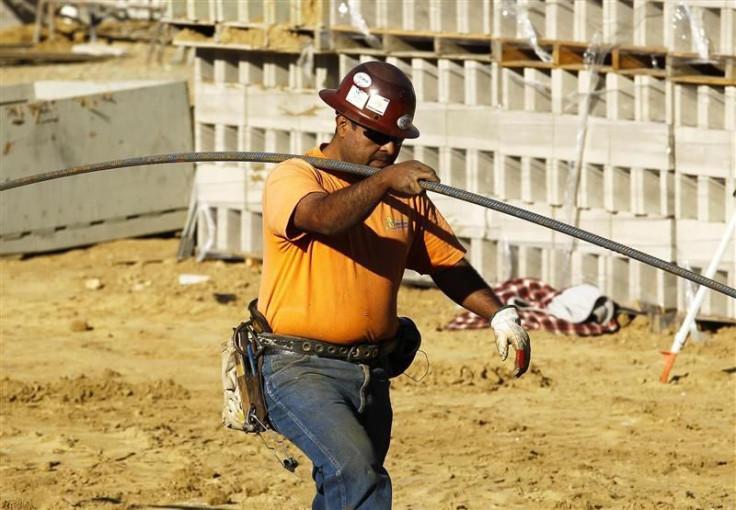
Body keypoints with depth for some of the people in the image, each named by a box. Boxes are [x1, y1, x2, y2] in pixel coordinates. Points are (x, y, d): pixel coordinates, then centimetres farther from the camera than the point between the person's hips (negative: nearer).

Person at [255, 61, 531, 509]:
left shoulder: (406, 195, 12)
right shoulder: (292, 179, -8)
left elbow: (447, 262, 10)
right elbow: (325, 217, -29)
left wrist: (499, 314, -5)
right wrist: (383, 180, -43)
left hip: (372, 374, 7)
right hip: (300, 369, -7)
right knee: (357, 471, -27)